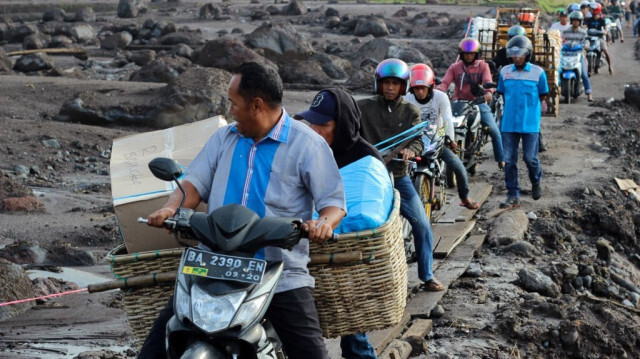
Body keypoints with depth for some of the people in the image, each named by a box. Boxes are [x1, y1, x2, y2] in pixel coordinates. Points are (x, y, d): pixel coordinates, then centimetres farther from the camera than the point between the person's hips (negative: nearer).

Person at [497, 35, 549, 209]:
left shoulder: (538, 72, -3)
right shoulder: (505, 72, 5)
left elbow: (542, 95, 7)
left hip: (530, 123, -2)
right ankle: (513, 196, 7)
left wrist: (529, 108, 10)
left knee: (530, 157, 0)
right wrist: (512, 109, 12)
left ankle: (536, 182, 32)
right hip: (509, 123, 3)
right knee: (509, 159, 0)